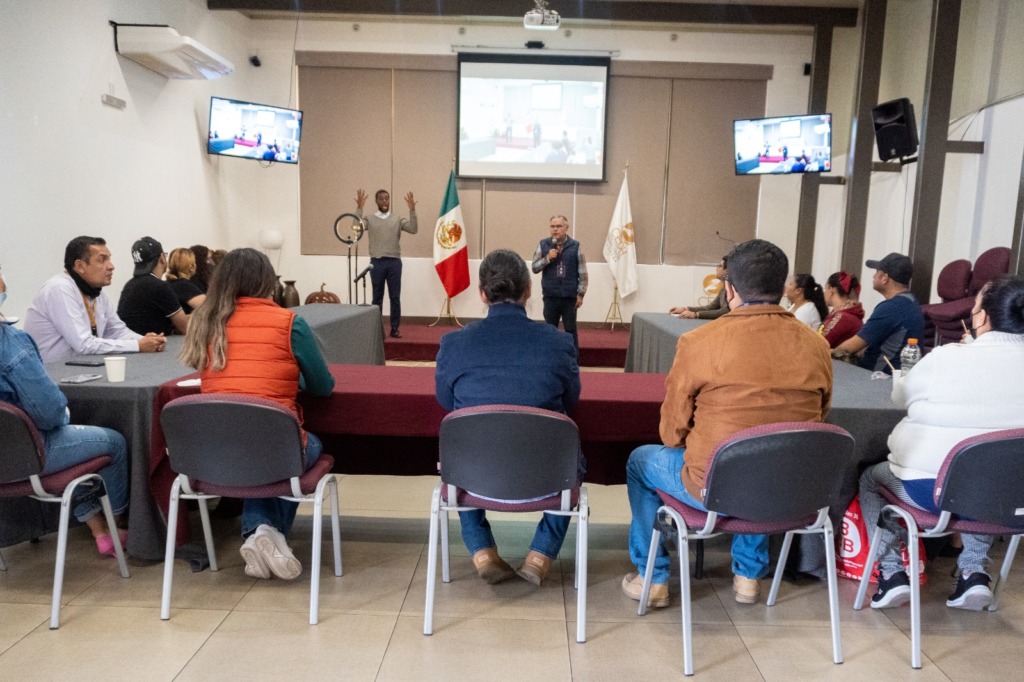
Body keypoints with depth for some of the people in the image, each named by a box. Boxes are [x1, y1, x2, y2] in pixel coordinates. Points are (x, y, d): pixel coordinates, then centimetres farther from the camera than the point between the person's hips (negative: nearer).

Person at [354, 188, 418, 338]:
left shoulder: (397, 219, 9)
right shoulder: (369, 219, 6)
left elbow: (413, 229, -5)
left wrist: (412, 210, -14)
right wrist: (359, 208, -18)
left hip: (394, 262, 1)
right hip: (377, 262, -1)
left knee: (395, 297, 2)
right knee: (377, 297, 6)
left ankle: (395, 328, 10)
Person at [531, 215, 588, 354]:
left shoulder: (575, 246, -1)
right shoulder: (543, 244, 3)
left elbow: (582, 273, 1)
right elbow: (535, 267, 3)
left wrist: (581, 294, -3)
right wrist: (547, 258, -13)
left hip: (570, 297, -1)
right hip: (550, 296, 2)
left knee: (571, 331, 5)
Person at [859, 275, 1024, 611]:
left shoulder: (946, 358, -15)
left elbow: (901, 396, 2)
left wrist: (902, 372, 25)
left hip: (931, 488, -4)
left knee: (870, 477, 23)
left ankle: (892, 572, 12)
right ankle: (974, 571, 23)